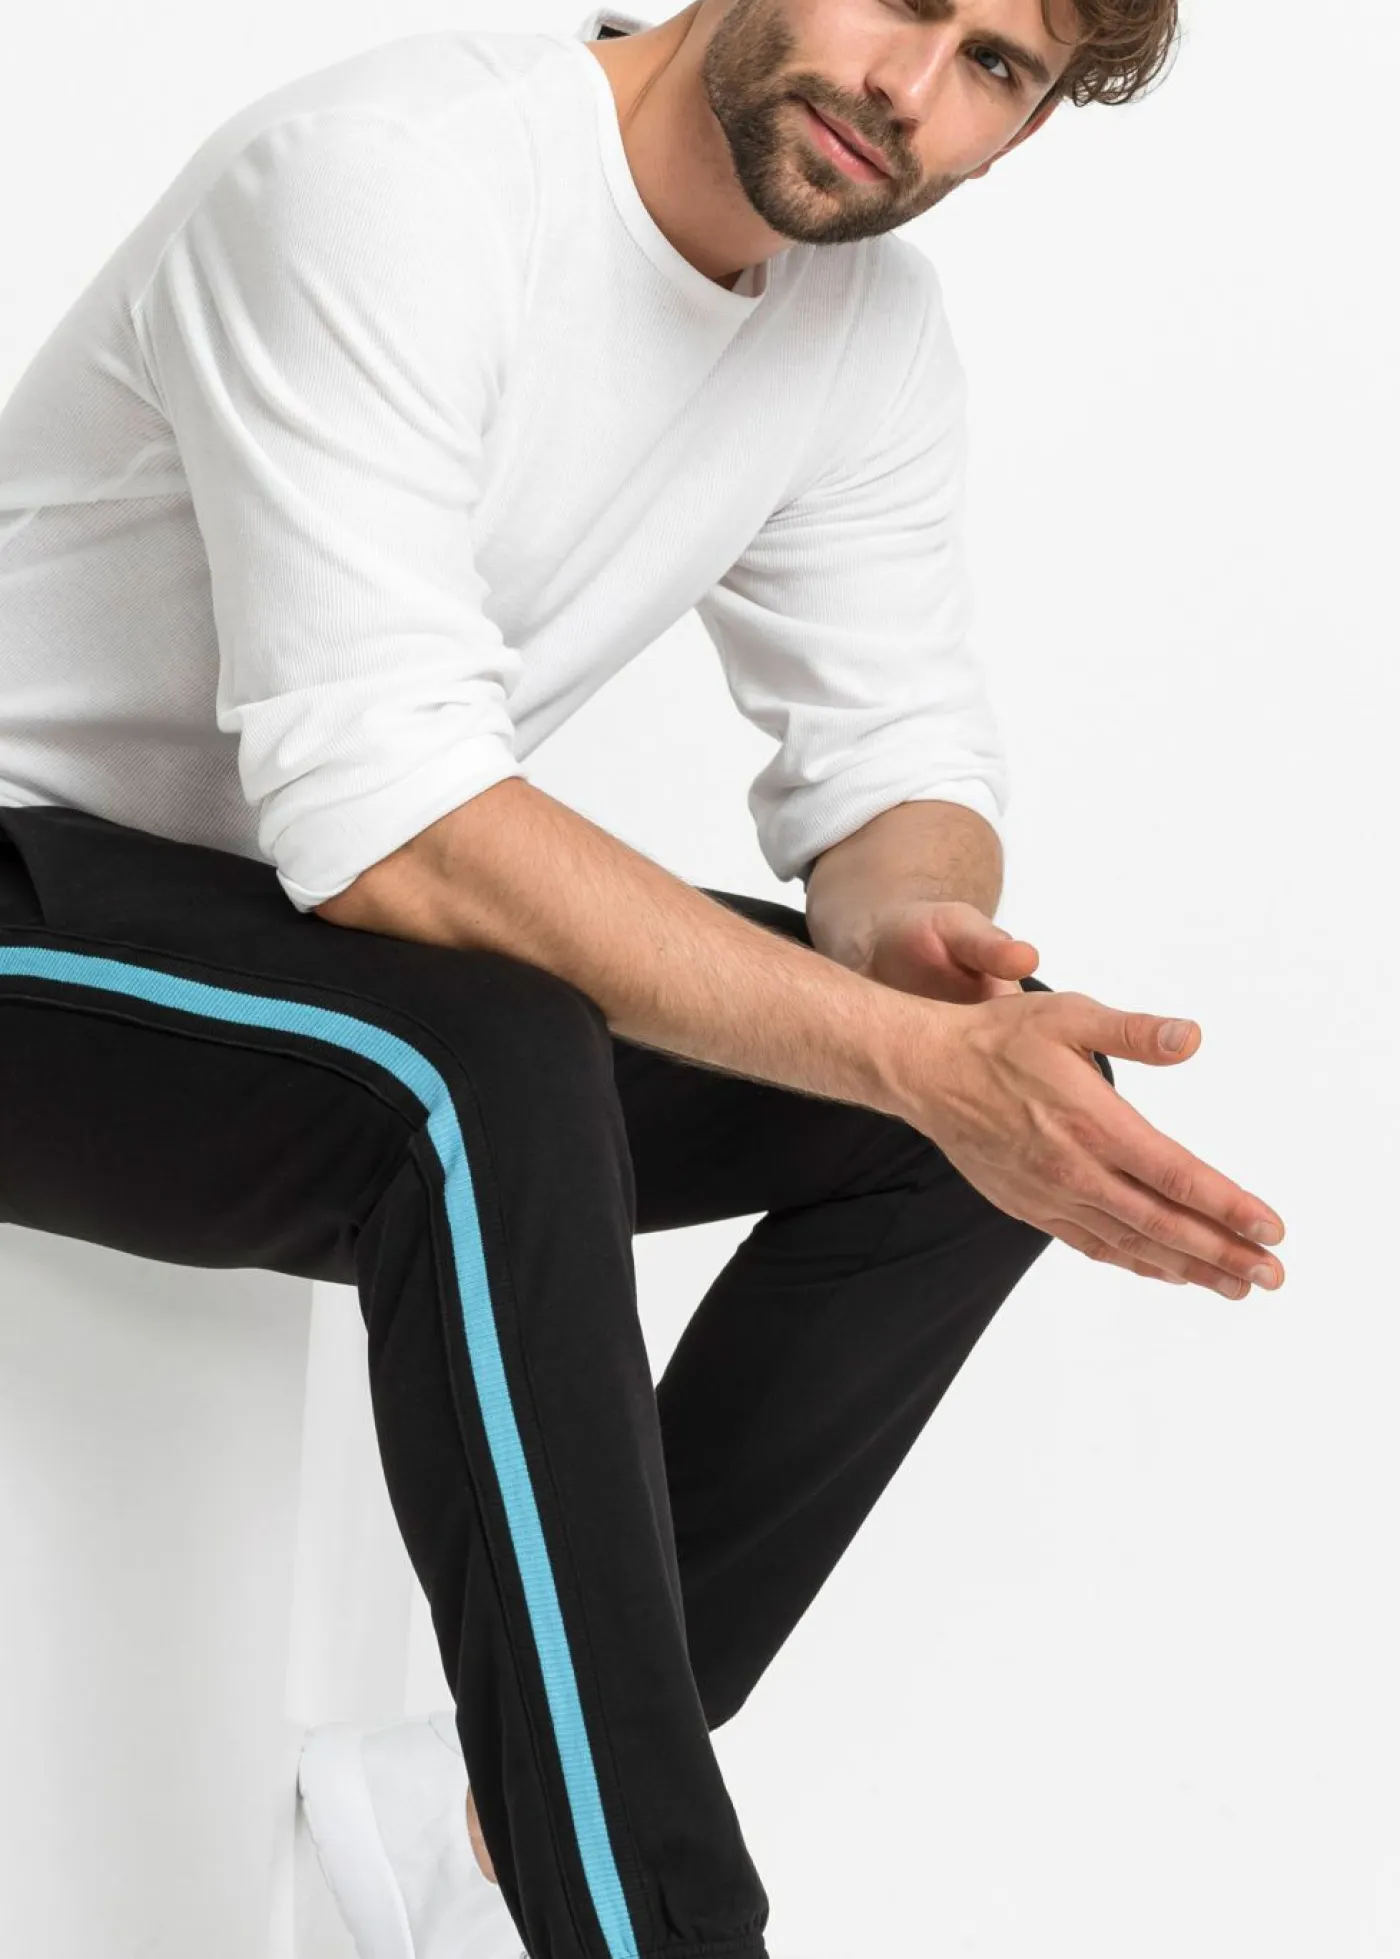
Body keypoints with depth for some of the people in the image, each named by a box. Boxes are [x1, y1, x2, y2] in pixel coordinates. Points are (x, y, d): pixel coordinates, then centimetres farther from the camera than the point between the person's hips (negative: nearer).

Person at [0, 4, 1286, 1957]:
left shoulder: (874, 321, -2)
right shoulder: (396, 179, -27)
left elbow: (899, 754, 2)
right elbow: (387, 827, -35)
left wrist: (908, 929, -24)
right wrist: (913, 1055, -39)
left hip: (336, 929, 8)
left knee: (1010, 1080, -8)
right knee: (491, 1074, -37)